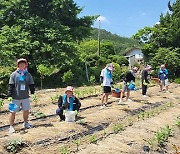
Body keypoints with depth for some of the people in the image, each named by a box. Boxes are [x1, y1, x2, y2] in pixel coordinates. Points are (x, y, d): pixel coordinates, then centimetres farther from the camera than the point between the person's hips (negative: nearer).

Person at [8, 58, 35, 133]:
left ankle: (26, 123, 37)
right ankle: (11, 126, 16)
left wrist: (32, 91, -1)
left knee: (26, 110, 15)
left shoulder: (28, 74, 4)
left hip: (25, 97, 4)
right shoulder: (14, 74, -5)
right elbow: (10, 86, -5)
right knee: (13, 112, 2)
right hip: (16, 97, -3)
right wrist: (9, 95, -8)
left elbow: (31, 85, 9)